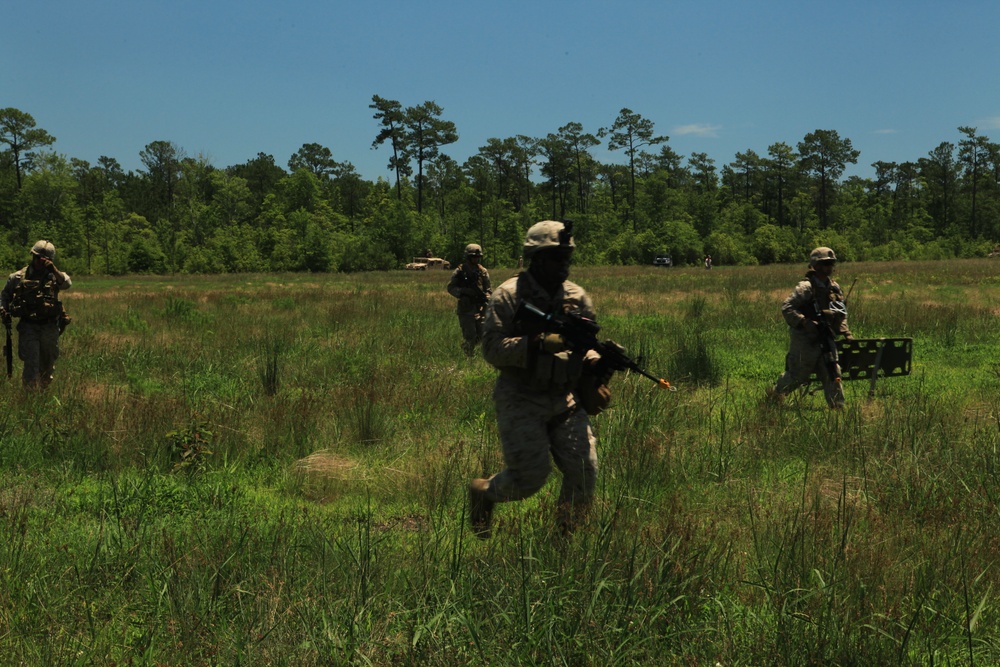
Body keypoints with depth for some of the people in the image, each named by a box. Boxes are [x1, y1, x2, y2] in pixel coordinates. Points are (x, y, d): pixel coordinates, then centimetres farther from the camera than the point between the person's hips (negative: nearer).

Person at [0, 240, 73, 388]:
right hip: (28, 326, -1)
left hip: (50, 327, 2)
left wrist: (54, 270, -31)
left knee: (48, 363, 15)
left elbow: (67, 284, -19)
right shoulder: (18, 277, 4)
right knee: (31, 363, -11)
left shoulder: (55, 276, 3)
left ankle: (44, 386, 40)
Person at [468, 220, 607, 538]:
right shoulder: (509, 296, -8)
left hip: (566, 401, 5)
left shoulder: (577, 297, 9)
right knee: (530, 476, -9)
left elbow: (588, 344, 17)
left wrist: (595, 365, -7)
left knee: (584, 471, -2)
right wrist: (541, 344, -26)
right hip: (521, 401, -5)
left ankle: (568, 534, 20)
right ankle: (483, 492, 22)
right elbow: (492, 348, -15)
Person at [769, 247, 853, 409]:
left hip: (826, 340, 6)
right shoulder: (806, 288, -14)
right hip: (805, 340, -6)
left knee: (833, 373, 0)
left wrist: (845, 331, 6)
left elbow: (841, 313, 20)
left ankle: (838, 408, 3)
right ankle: (775, 393, 29)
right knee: (797, 375, 5)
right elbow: (786, 308, -20)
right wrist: (805, 323, -27)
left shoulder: (834, 287, 9)